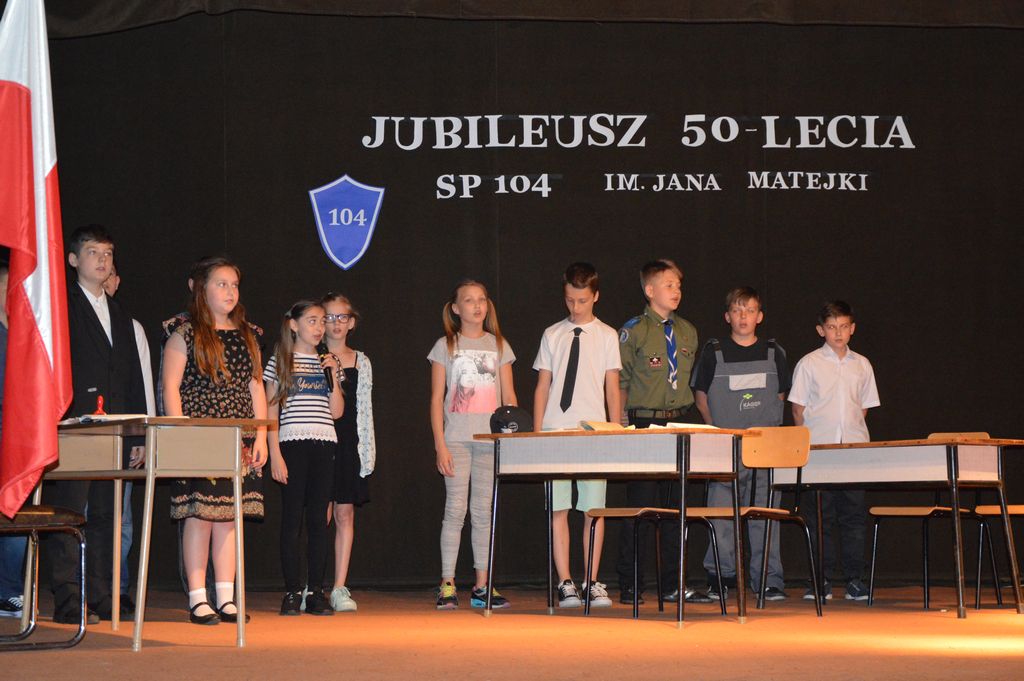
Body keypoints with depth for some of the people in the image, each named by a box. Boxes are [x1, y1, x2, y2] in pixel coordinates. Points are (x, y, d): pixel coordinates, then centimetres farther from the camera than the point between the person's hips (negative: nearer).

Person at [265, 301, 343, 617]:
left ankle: (316, 592, 7)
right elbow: (270, 412, 0)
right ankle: (292, 593, 2)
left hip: (323, 447, 3)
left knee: (318, 519, 3)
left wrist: (333, 376, -3)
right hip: (292, 444, -3)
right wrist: (275, 454, -7)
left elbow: (336, 411, 8)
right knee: (292, 519, -3)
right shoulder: (280, 362, 3)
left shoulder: (328, 363, 14)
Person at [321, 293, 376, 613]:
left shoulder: (360, 362, 10)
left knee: (345, 514, 1)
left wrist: (368, 450, 5)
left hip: (349, 443, 2)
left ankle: (340, 588, 5)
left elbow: (364, 408, 9)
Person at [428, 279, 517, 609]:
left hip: (491, 437, 2)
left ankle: (482, 586, 8)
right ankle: (447, 585, -3)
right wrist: (440, 444, -7)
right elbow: (436, 399, 1)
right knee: (455, 510, -6)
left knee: (484, 511, 4)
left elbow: (509, 397, 12)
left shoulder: (499, 345, 12)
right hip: (456, 437, -2)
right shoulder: (446, 346, 4)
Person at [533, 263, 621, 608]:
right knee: (558, 509, -2)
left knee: (594, 508, -1)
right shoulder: (552, 335, 10)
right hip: (555, 432, 1)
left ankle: (592, 582, 5)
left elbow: (612, 388, 6)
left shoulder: (607, 336, 7)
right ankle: (565, 583, 1)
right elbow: (542, 386, 10)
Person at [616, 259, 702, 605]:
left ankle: (673, 585, 14)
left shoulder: (688, 332, 12)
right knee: (640, 505, -5)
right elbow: (621, 382, -4)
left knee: (676, 505, 8)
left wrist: (687, 418, 12)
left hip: (680, 423, 5)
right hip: (644, 424, -5)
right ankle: (629, 586, 2)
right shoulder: (633, 331, -4)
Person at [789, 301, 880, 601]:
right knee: (819, 517, 0)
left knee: (854, 515, 2)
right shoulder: (808, 363, 2)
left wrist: (855, 433, 5)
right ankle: (822, 580, 5)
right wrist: (808, 440, -3)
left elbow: (864, 407, 17)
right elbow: (798, 408, 3)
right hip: (817, 451, -2)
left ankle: (854, 579, 7)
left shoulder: (862, 365, 12)